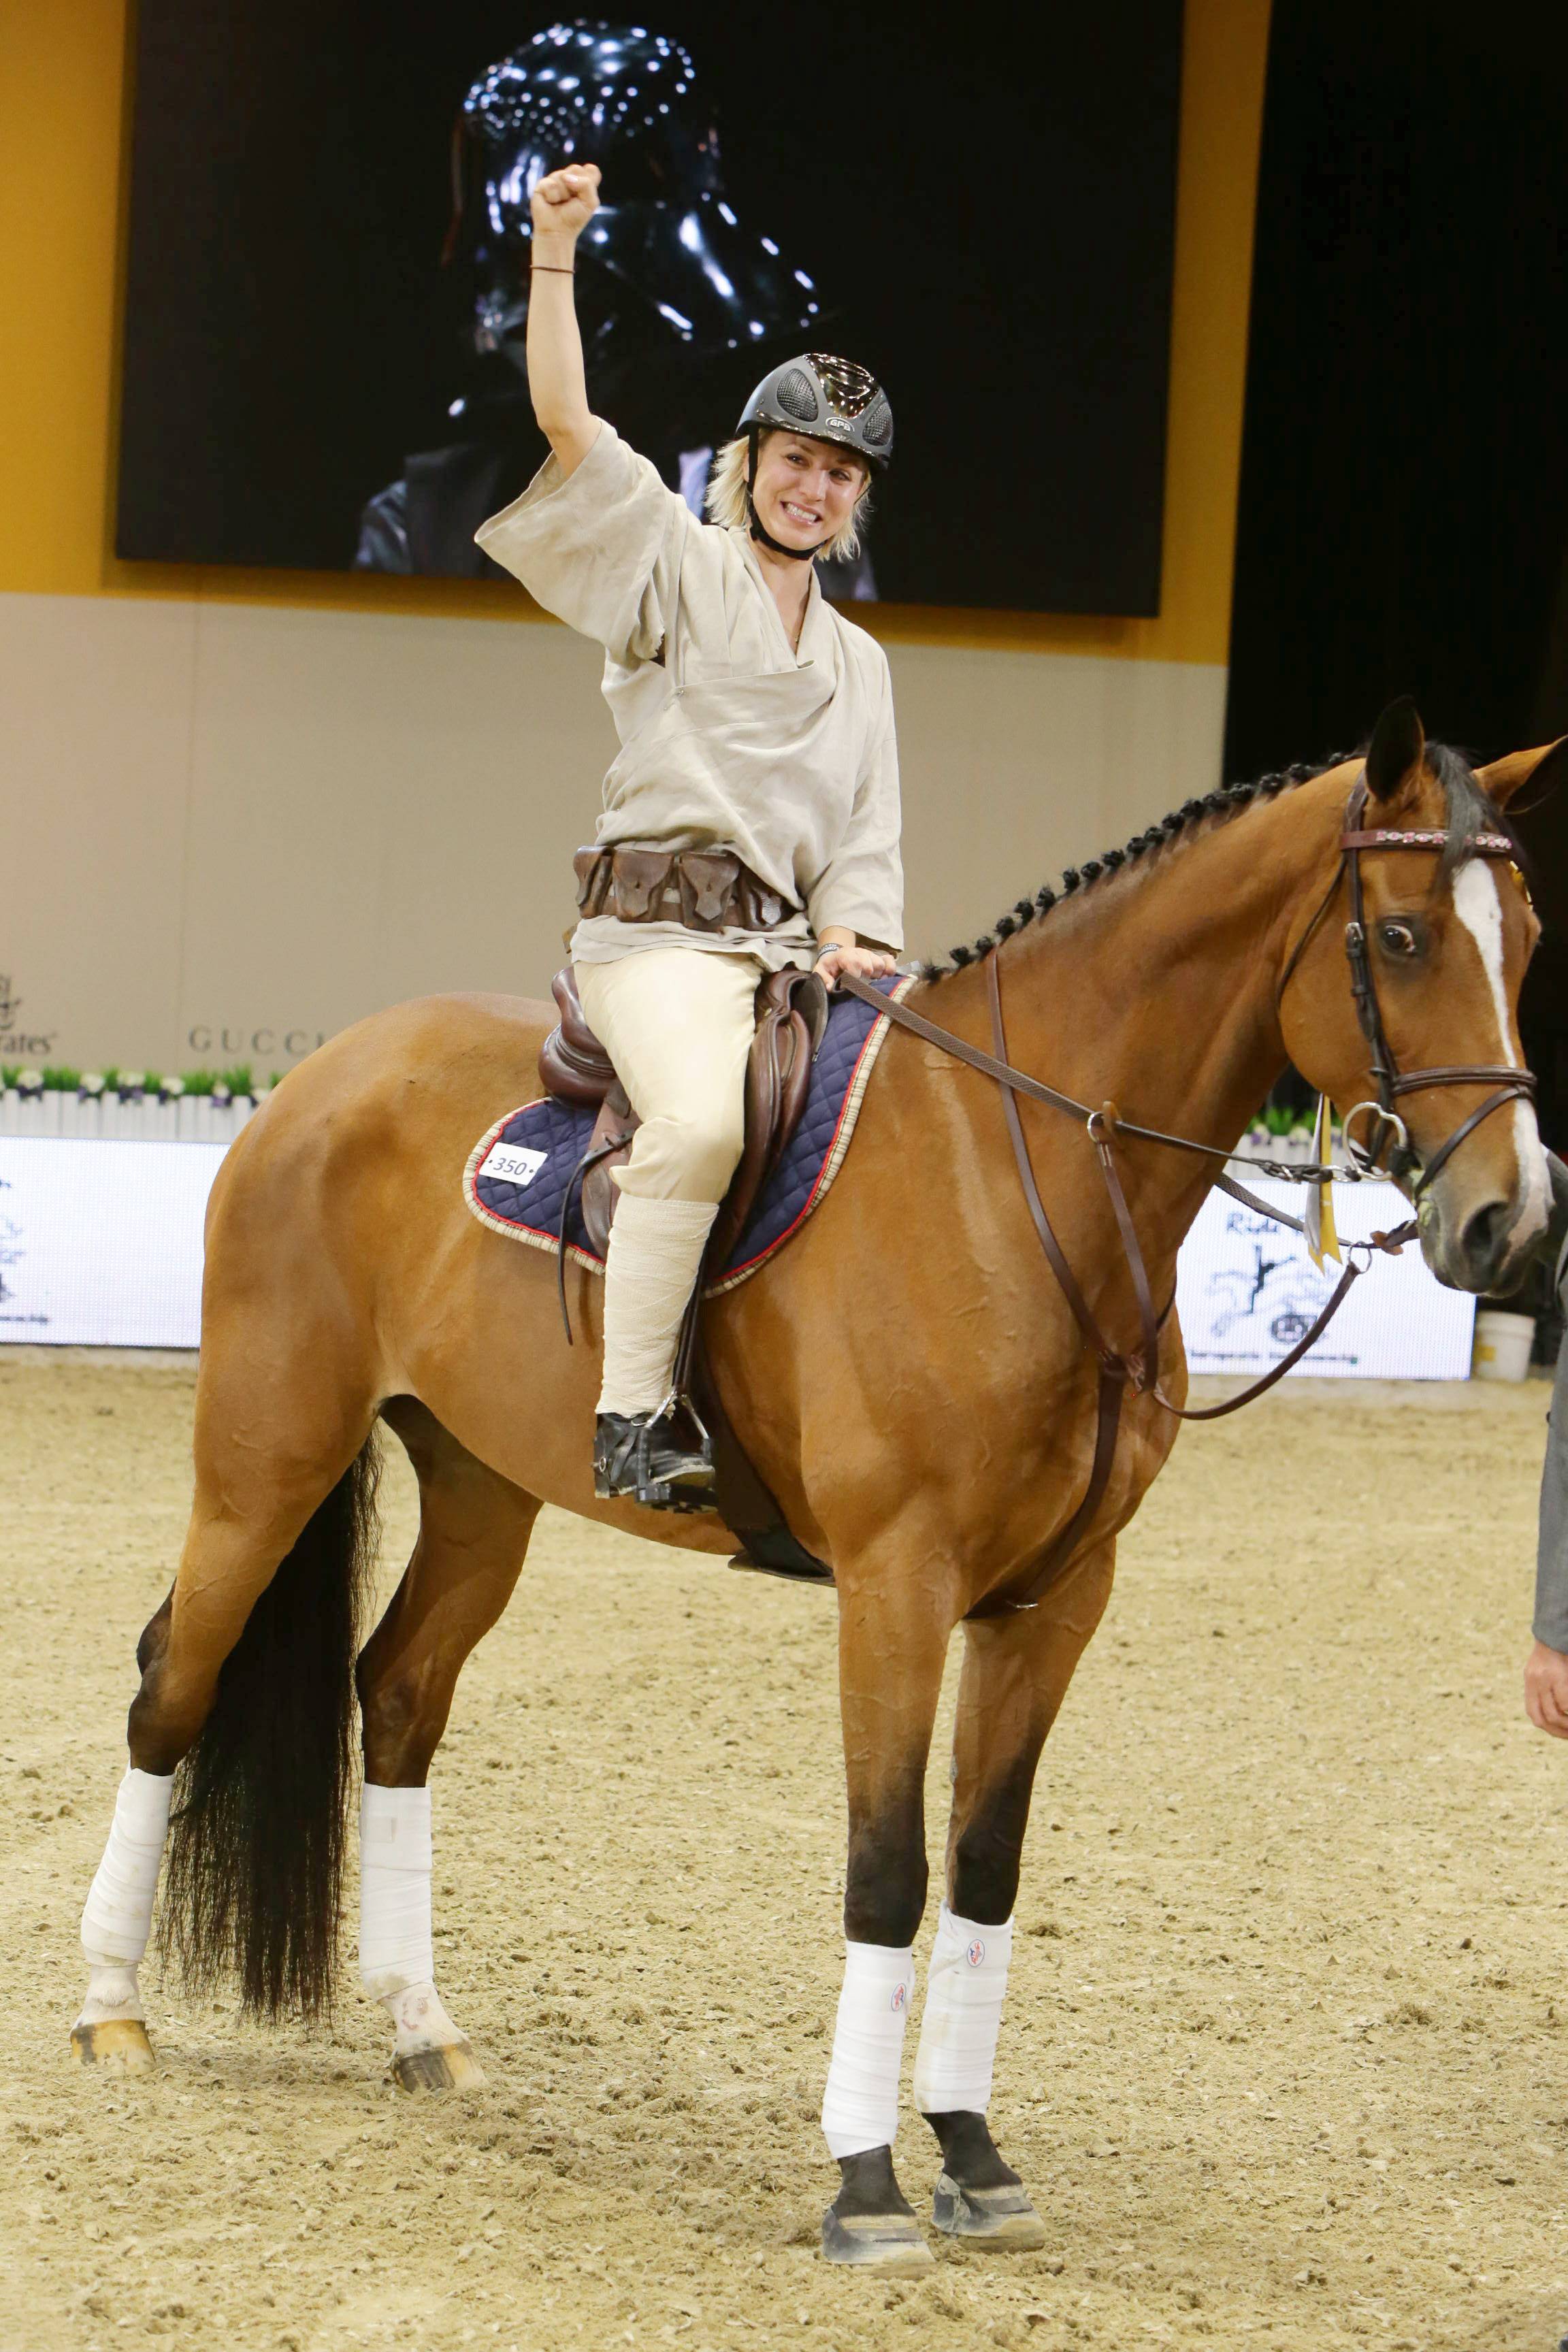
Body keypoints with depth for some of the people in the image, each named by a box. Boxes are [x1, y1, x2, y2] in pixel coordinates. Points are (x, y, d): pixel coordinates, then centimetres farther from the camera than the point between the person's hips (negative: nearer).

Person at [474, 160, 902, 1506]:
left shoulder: (857, 663, 25)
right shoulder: (676, 567, 8)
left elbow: (869, 836, 20)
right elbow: (568, 424, -6)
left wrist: (857, 934, -1)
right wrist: (555, 253, -15)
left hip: (793, 942, 6)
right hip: (661, 927, -6)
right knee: (705, 1112, -34)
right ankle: (632, 1417, -32)